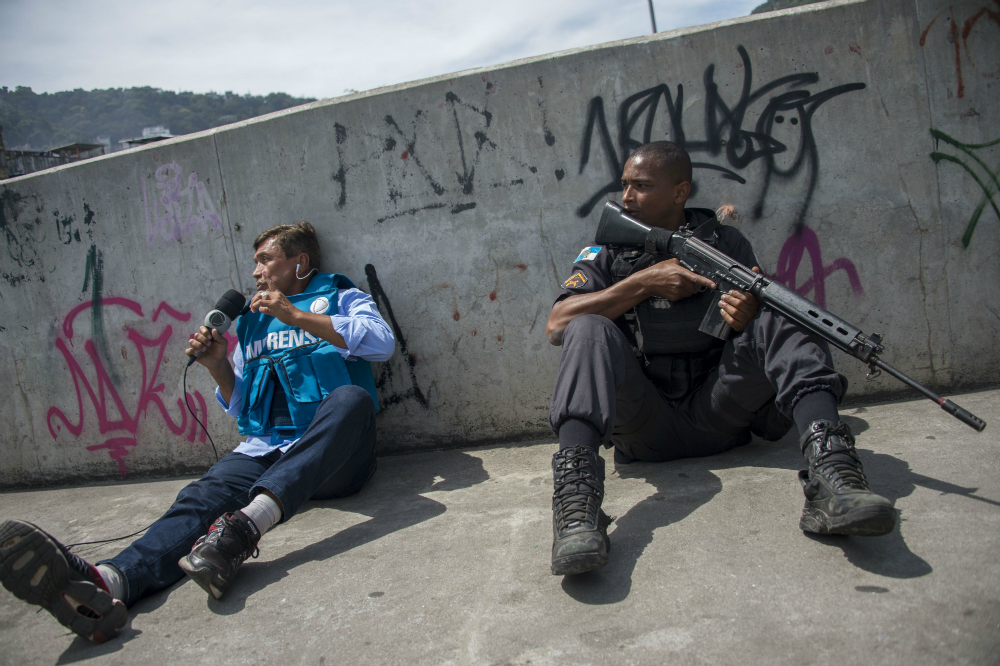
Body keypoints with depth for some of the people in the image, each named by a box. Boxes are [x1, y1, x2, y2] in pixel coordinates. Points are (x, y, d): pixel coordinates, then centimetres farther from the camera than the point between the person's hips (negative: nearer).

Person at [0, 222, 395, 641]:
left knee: (352, 397, -36)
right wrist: (219, 367, 11)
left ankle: (246, 524, -54)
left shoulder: (341, 299, 15)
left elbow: (382, 342, -8)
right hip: (265, 451, 4)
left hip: (330, 457, -3)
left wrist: (297, 317, -10)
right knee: (205, 495, -27)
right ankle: (110, 581, -55)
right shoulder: (251, 322, 29)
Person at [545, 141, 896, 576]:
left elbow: (772, 316, 11)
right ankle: (576, 501, -45)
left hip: (716, 415, 1)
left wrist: (751, 315, -14)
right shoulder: (605, 254, 10)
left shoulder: (725, 242, 14)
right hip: (644, 426, -1)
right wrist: (644, 282, -12)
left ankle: (830, 466, -40)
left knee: (778, 322, -18)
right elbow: (556, 324, -6)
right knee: (590, 331, -25)